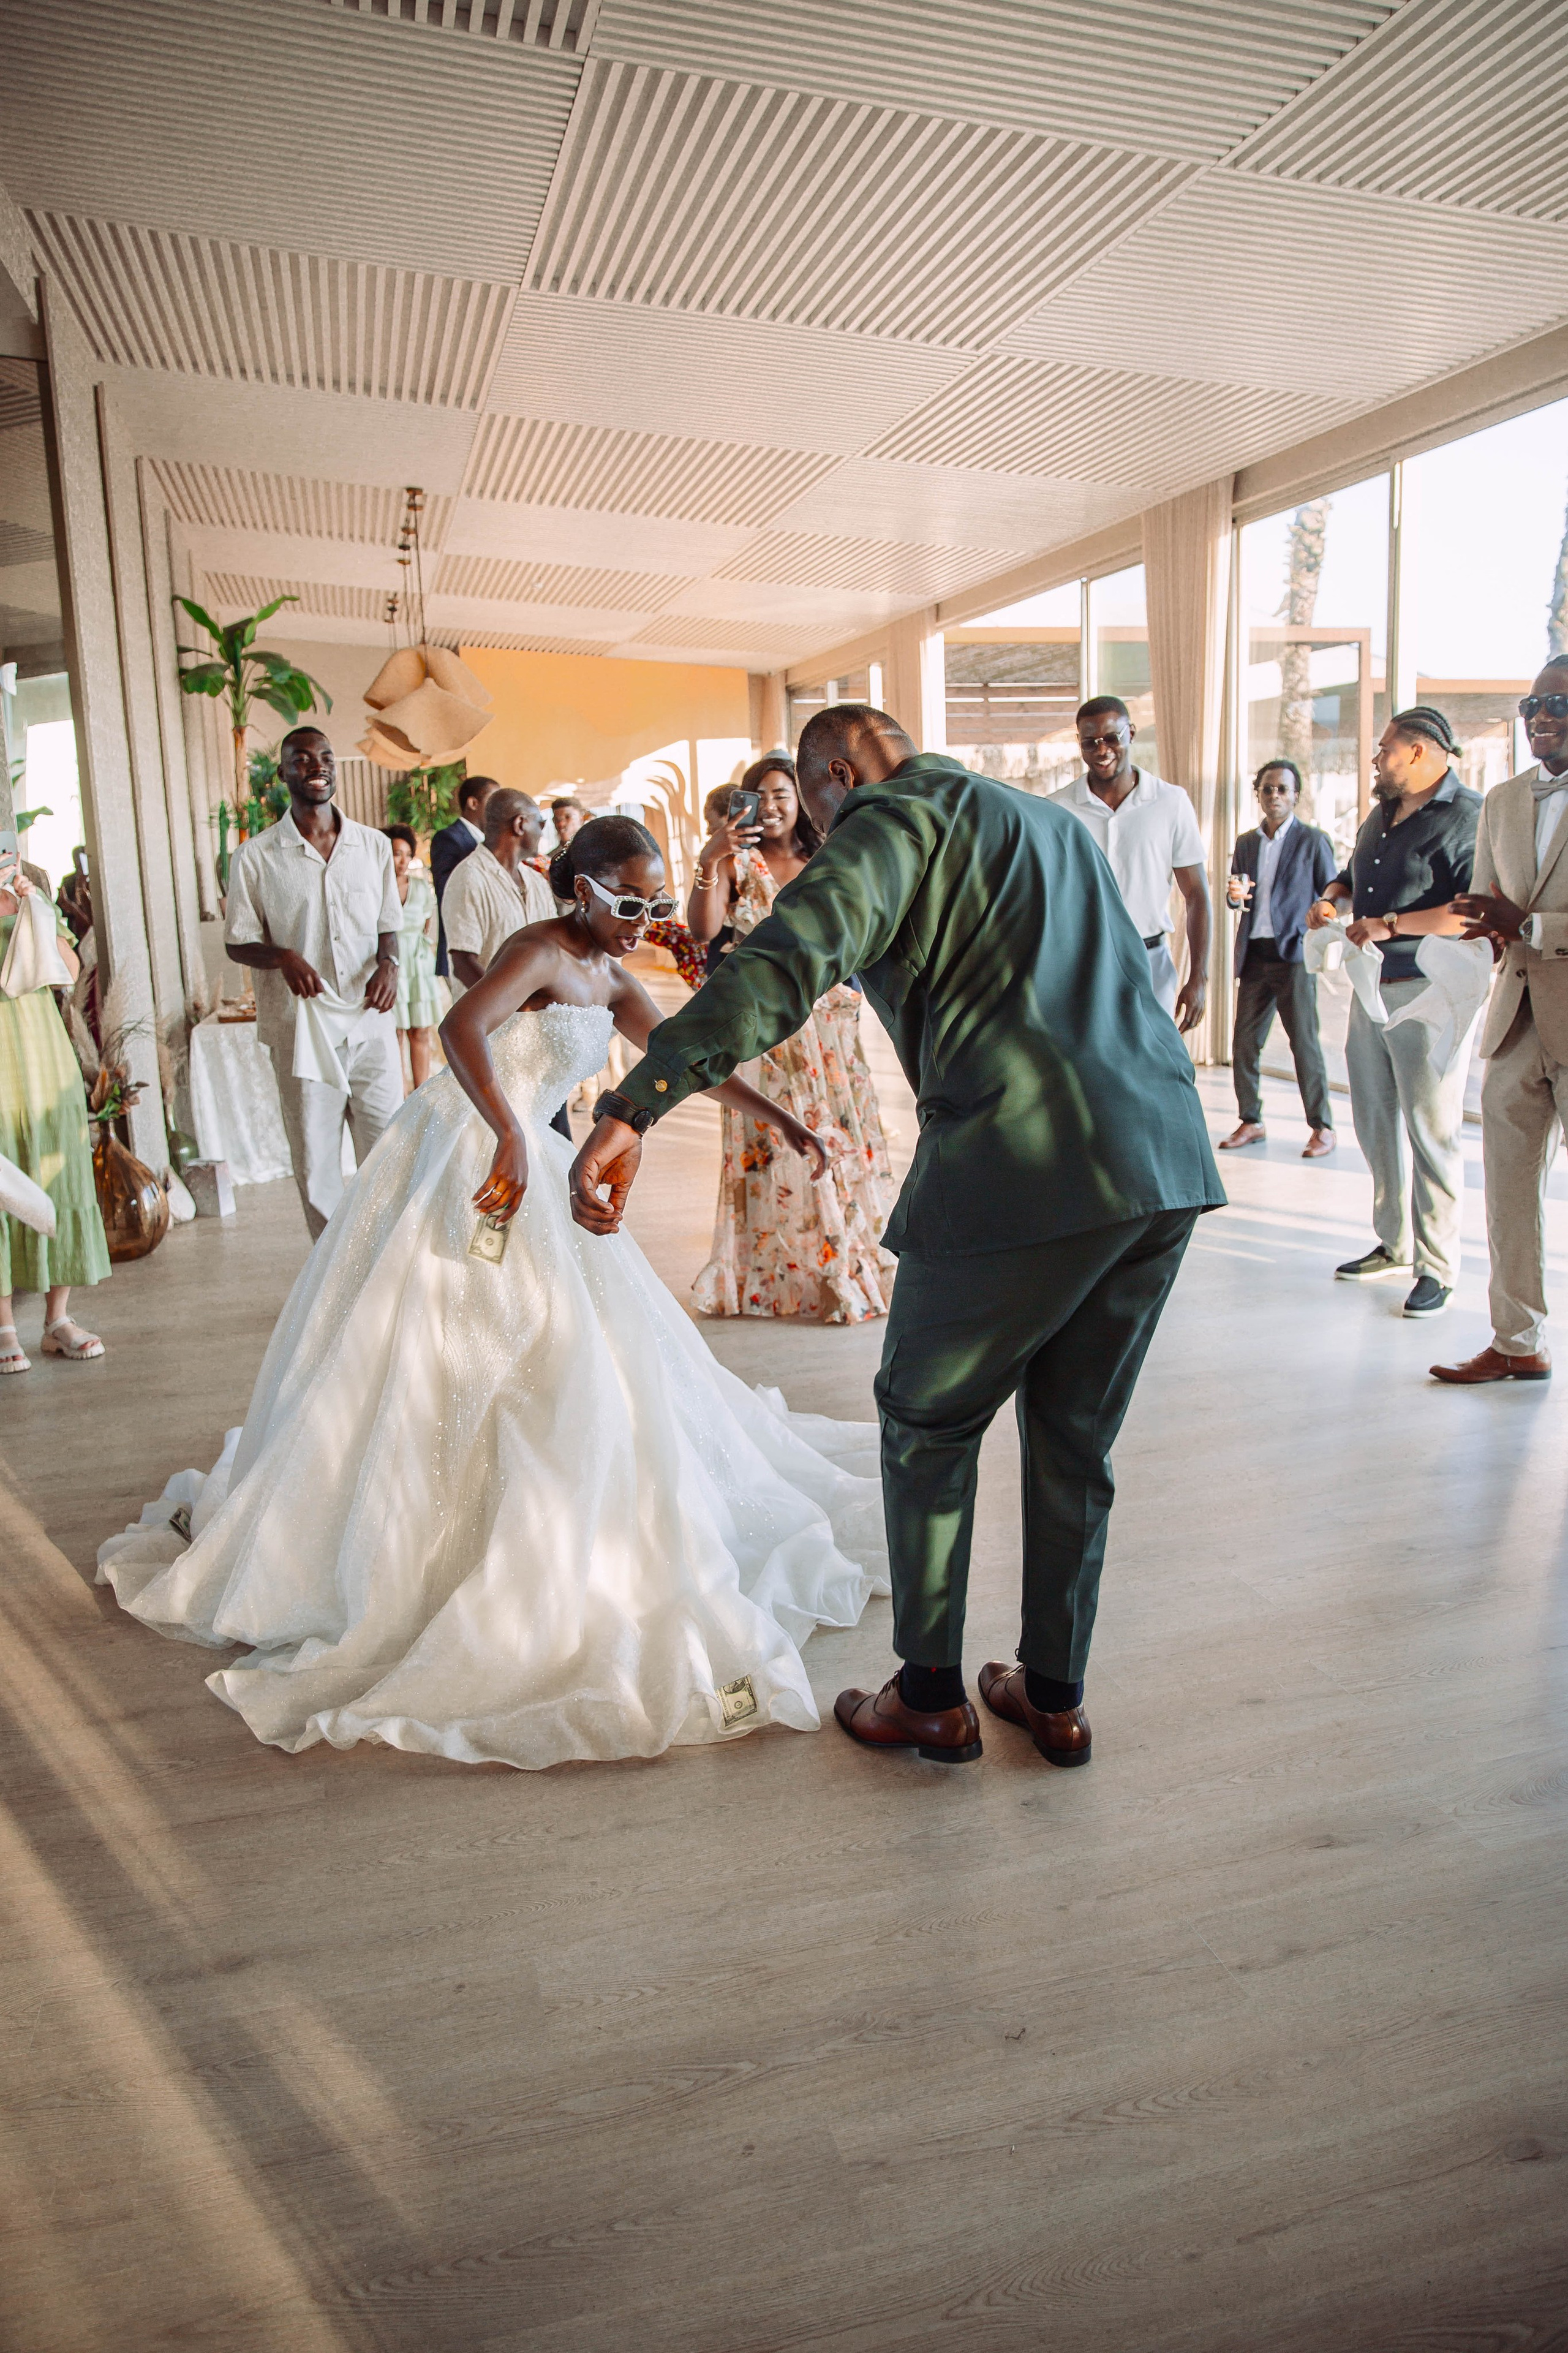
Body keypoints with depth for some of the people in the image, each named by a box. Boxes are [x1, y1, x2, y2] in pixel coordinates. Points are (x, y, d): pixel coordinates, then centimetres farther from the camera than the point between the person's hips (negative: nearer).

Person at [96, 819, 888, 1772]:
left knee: (555, 1350, 13)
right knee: (430, 1351, -2)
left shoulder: (611, 981, 11)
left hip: (527, 1160, 9)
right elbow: (462, 1028, -31)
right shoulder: (540, 950, -14)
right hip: (467, 1153, -9)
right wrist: (509, 1138, -41)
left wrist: (780, 1117, 9)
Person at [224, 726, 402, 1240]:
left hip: (370, 1021, 2)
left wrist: (388, 964, -5)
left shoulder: (374, 845, 9)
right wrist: (283, 957, -17)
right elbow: (238, 943, 4)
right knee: (316, 1162, 5)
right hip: (300, 1027, -2)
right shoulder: (256, 857, 0)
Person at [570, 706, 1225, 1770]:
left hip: (1021, 1170, -7)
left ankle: (930, 1698, 26)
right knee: (1075, 1442, 21)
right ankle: (1055, 1695, 34)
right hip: (1168, 1161, 8)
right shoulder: (1053, 818, 26)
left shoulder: (892, 820, 1)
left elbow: (784, 963, -19)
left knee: (929, 1424, 14)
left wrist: (632, 1107, -27)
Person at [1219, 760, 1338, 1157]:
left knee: (1304, 1042, -5)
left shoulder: (1313, 840, 3)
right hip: (1254, 956, 5)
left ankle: (1322, 1127, 4)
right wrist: (1236, 895, -4)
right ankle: (1250, 1122, 15)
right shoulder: (1246, 843, 15)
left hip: (1294, 954, -4)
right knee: (1244, 1042, 4)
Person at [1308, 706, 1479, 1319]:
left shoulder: (1469, 818, -11)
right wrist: (1332, 899, 11)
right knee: (1375, 1122, 12)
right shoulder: (1381, 817, 17)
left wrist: (1390, 925, -20)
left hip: (1430, 995, -8)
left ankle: (1438, 1267, 5)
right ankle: (1394, 1245, 24)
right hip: (1371, 989, 8)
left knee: (1430, 1130, -5)